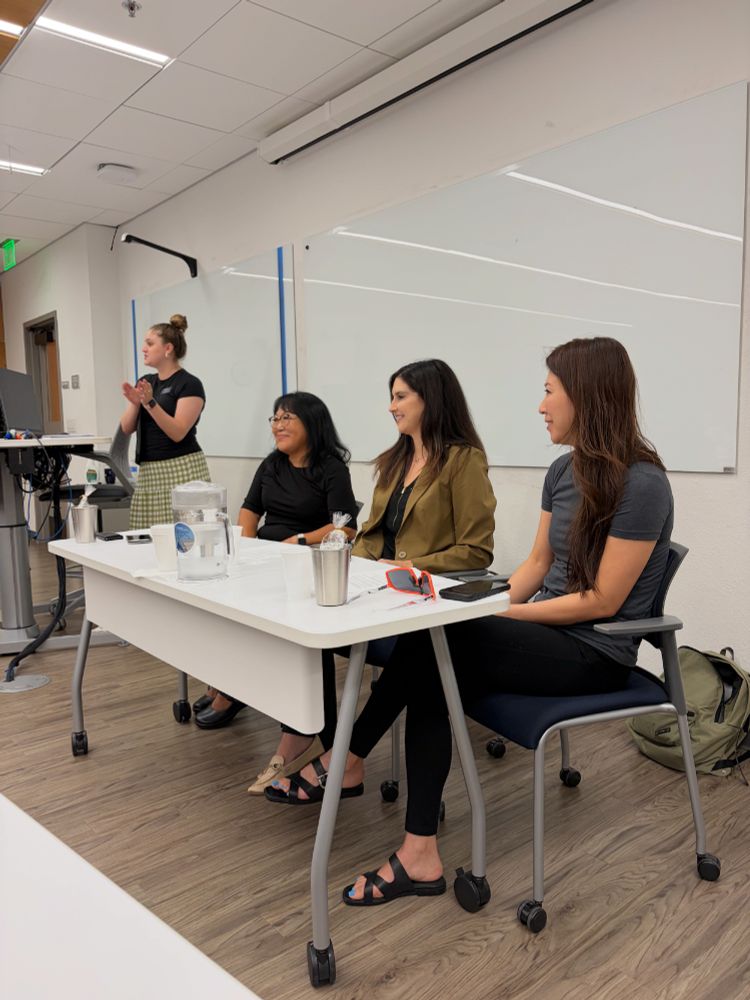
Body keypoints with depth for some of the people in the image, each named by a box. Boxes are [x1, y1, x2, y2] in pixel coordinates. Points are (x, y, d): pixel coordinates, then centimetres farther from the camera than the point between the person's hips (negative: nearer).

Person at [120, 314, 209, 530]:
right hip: (148, 472, 7)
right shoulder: (145, 382, 14)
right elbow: (126, 428, 10)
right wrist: (135, 403, -8)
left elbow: (177, 433, -17)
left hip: (181, 471, -7)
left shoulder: (189, 384, -8)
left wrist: (150, 402, -24)